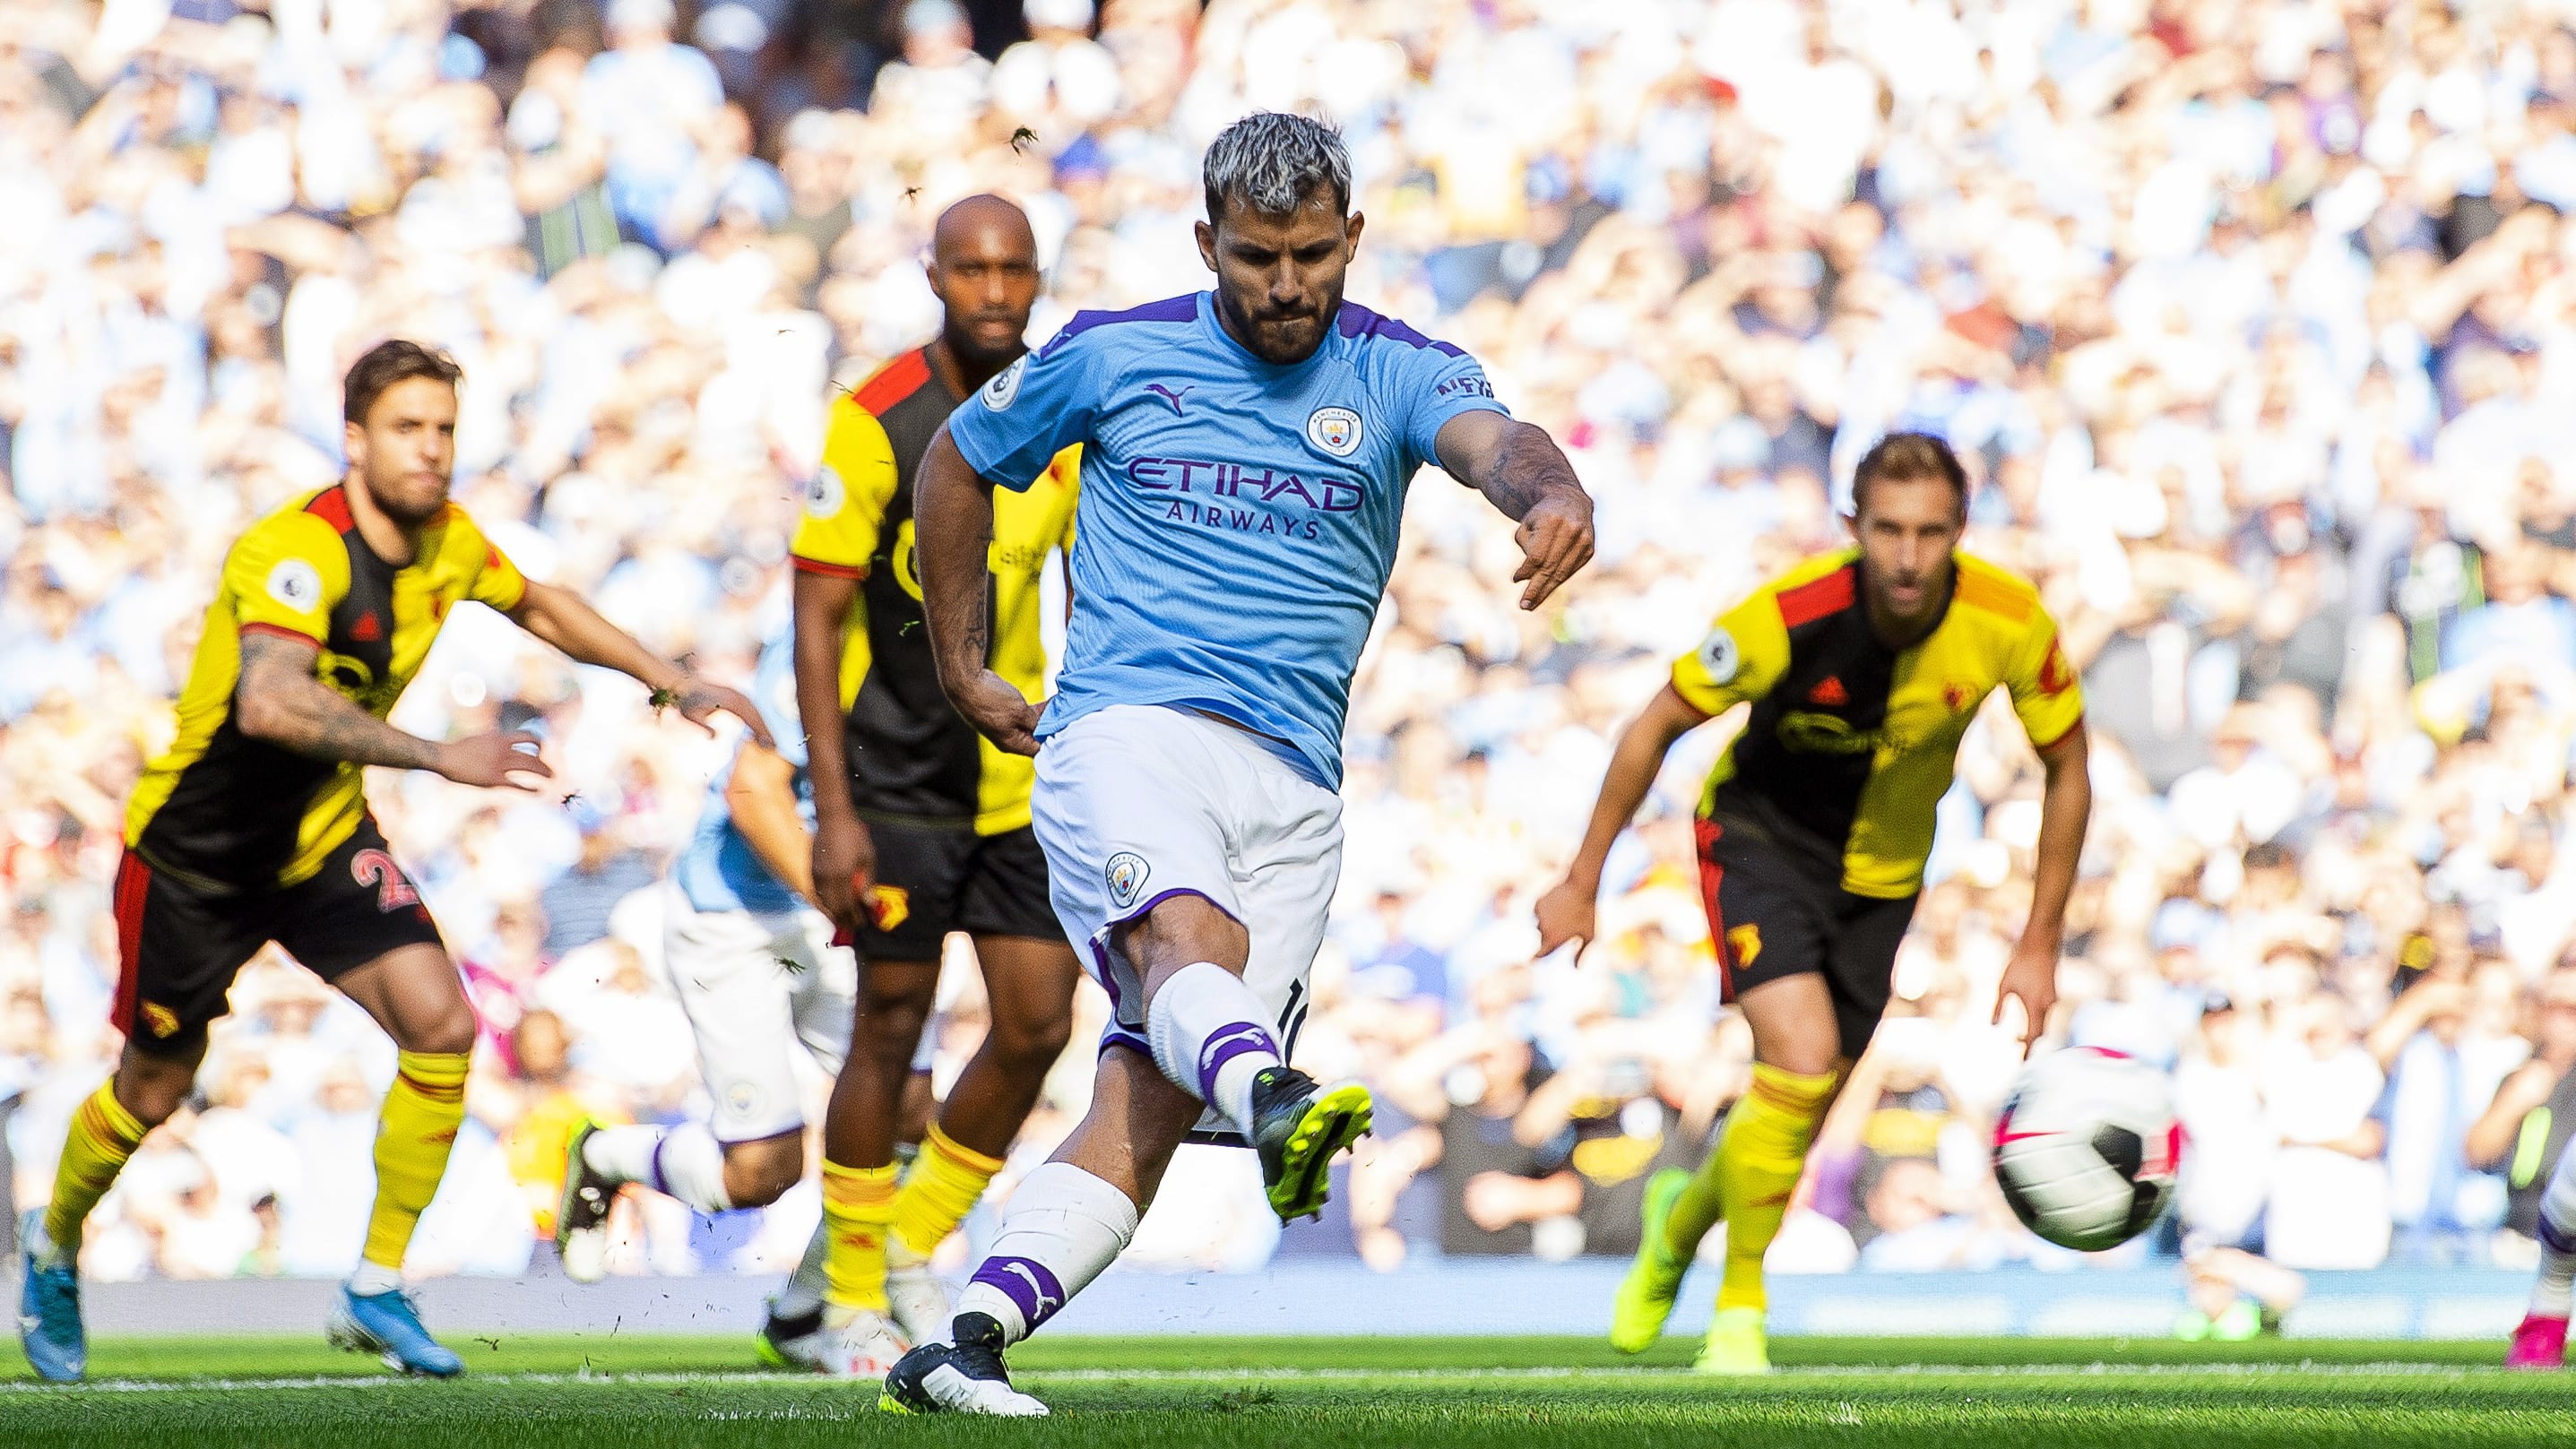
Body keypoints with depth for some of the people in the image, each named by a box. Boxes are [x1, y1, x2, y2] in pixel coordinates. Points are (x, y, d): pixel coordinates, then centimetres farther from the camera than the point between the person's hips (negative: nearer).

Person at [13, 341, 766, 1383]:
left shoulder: (448, 542, -6)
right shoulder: (298, 550, -30)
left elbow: (538, 606, 18)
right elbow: (269, 702, -48)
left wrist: (674, 686, 13)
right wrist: (438, 756, -55)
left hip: (324, 840, 6)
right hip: (196, 854, -6)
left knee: (441, 1025, -14)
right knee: (154, 1090, 7)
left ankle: (376, 1293, -3)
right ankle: (54, 1248, 38)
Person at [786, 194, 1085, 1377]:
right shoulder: (877, 423, -14)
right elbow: (815, 619, -13)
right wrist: (834, 812, -18)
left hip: (1022, 778, 5)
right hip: (901, 781, -5)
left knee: (1037, 1024, 1)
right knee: (890, 1029, -1)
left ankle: (915, 1247, 20)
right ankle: (853, 1295, 13)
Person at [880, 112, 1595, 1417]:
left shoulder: (1396, 372, 6)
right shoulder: (1113, 356, 7)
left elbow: (1491, 441, -17)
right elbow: (958, 465, 23)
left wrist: (1553, 493, -41)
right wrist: (961, 668, 25)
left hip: (1293, 788, 2)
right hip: (1125, 726, -2)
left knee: (1150, 1100, -10)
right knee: (1192, 936, -34)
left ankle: (963, 1348, -12)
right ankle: (1274, 1106, -64)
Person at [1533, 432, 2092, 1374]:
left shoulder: (2010, 622, -23)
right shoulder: (1790, 615, -30)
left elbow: (2066, 768, -6)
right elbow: (1655, 729, -15)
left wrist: (2040, 944, -6)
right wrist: (1583, 881, -9)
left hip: (1880, 871, 4)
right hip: (1761, 839, -4)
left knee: (1803, 1114, 8)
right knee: (1802, 1058, -25)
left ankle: (1682, 1221, 42)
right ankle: (1739, 1313, -8)